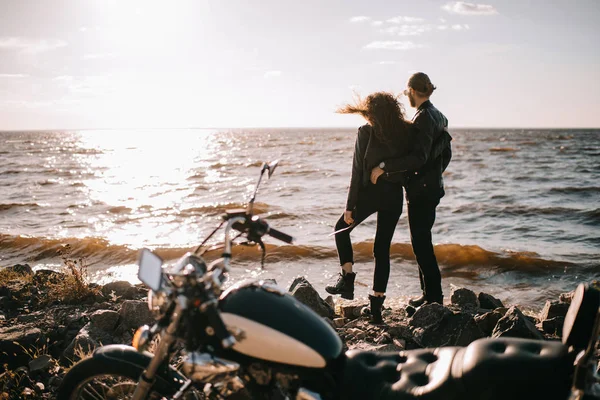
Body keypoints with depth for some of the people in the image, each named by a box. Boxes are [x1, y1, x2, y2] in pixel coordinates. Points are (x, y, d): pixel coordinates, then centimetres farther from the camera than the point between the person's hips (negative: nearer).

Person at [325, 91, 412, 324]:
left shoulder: (366, 133, -6)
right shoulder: (405, 132, 5)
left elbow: (358, 172, -8)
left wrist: (350, 206, -6)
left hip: (371, 192, -4)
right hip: (395, 195, 4)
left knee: (342, 229, 21)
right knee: (382, 249, 10)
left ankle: (347, 278, 8)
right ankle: (377, 306, 9)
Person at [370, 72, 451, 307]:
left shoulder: (424, 118, -18)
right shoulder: (438, 116, 13)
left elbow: (418, 158, -27)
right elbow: (446, 154, 20)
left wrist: (384, 167, -26)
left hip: (421, 190, -10)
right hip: (432, 186, 10)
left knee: (421, 243, -4)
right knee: (422, 241, 17)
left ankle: (434, 297, 2)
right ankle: (430, 294, 24)